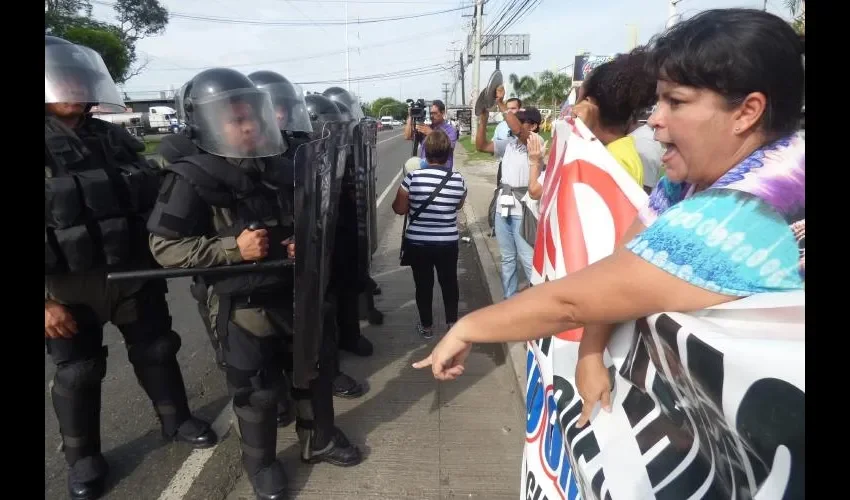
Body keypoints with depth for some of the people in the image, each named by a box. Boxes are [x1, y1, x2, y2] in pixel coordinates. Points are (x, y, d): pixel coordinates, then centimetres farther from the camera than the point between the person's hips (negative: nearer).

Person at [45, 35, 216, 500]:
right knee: (77, 373, 12)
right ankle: (83, 457, 32)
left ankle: (176, 420, 37)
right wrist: (45, 302, -17)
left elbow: (151, 196, 12)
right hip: (68, 289, -3)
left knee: (157, 351, 16)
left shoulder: (115, 139, 2)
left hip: (134, 275, 4)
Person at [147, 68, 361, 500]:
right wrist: (233, 247, -24)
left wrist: (304, 244, -5)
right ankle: (261, 463, 36)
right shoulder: (193, 179, -14)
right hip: (244, 307, -5)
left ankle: (319, 440, 43)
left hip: (297, 293, 6)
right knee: (257, 392, 10)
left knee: (314, 371, 19)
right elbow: (164, 248, -15)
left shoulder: (278, 166, 3)